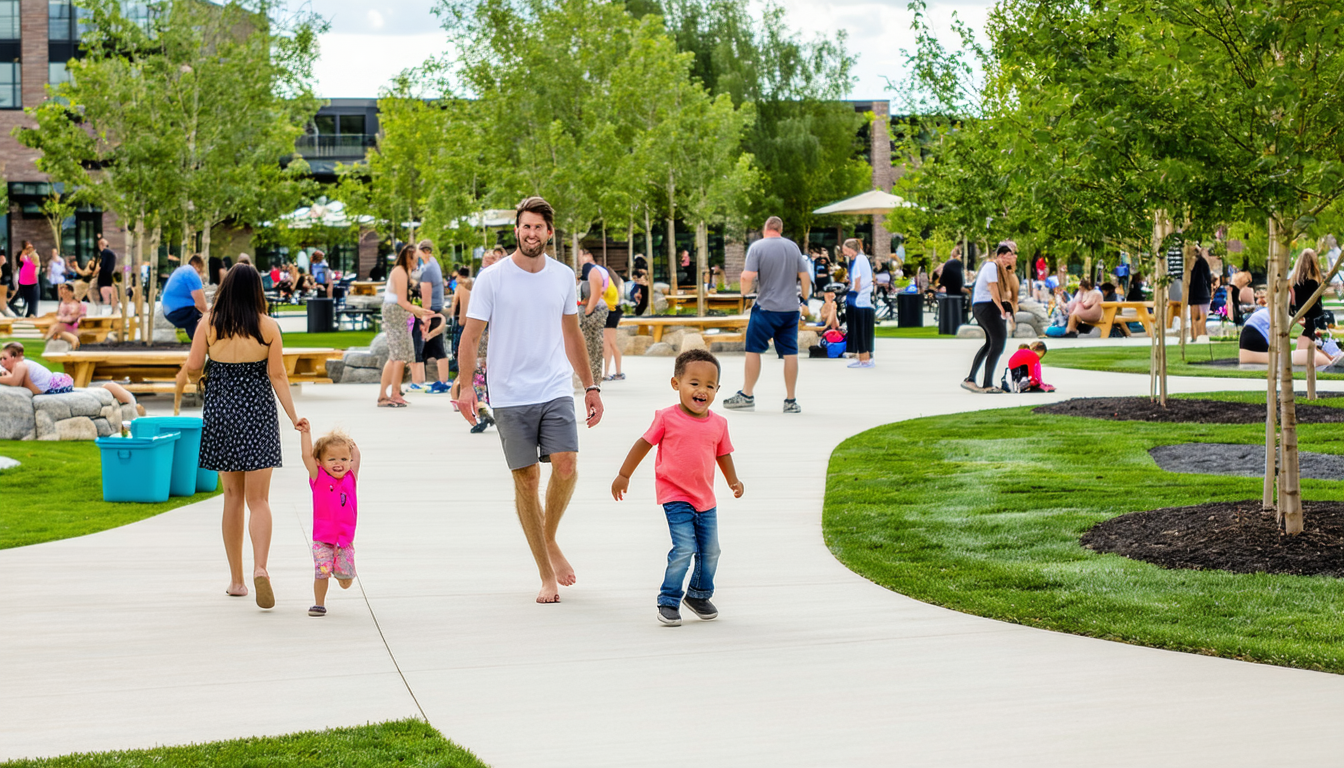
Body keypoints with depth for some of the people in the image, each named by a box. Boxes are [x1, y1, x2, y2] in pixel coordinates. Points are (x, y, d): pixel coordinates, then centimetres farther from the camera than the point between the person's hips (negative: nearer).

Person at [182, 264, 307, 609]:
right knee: (259, 499, -2)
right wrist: (294, 416, -1)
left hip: (220, 411, 2)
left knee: (232, 496, 13)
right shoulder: (268, 326, -4)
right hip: (257, 412, -1)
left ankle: (236, 579, 16)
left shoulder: (209, 322, -3)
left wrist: (184, 376, 19)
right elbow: (277, 376, -5)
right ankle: (260, 567, -25)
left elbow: (193, 366, -3)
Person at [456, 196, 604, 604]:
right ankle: (547, 574, 9)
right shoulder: (492, 279, -3)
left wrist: (591, 386, 18)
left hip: (556, 391, 2)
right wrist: (466, 386, -15)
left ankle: (550, 540, 13)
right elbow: (471, 337, -3)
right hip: (510, 397, -2)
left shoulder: (563, 276, 8)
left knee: (566, 466, -15)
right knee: (527, 480, 0)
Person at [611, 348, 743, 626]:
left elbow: (723, 454, 17)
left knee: (710, 551, 11)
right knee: (684, 548, -16)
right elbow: (643, 444, 2)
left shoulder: (718, 424, 3)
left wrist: (733, 481, 3)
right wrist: (623, 476, 5)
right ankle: (668, 601, -4)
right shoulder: (667, 418, -8)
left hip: (706, 500, 5)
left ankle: (699, 595, 34)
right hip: (675, 497, -5)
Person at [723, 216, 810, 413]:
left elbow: (748, 277, -15)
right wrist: (806, 298, 21)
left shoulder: (757, 247, -7)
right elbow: (805, 276, 7)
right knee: (790, 352, 5)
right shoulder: (793, 247, 6)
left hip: (766, 308, -4)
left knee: (753, 349, 7)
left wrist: (745, 290, 5)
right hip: (791, 308, 4)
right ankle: (791, 401, 6)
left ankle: (747, 395, 11)